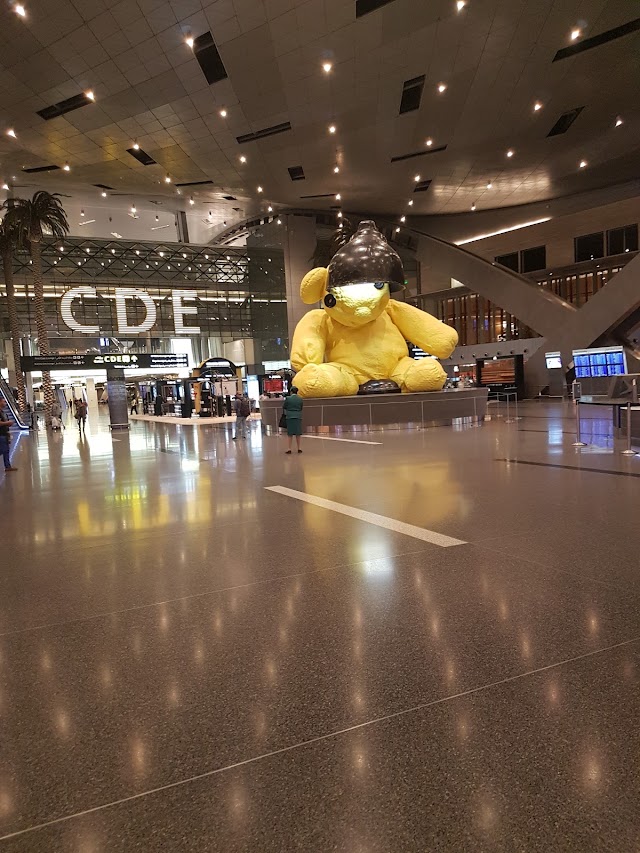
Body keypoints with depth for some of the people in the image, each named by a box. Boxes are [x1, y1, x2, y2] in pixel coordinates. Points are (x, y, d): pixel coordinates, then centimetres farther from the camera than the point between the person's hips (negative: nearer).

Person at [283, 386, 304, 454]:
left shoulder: (288, 398, -7)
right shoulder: (300, 399, -1)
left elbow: (284, 407, 2)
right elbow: (301, 408, 6)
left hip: (290, 417, -2)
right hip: (298, 417, 2)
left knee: (290, 434, 3)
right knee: (298, 434, 10)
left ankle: (289, 449, 3)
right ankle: (299, 449, 14)